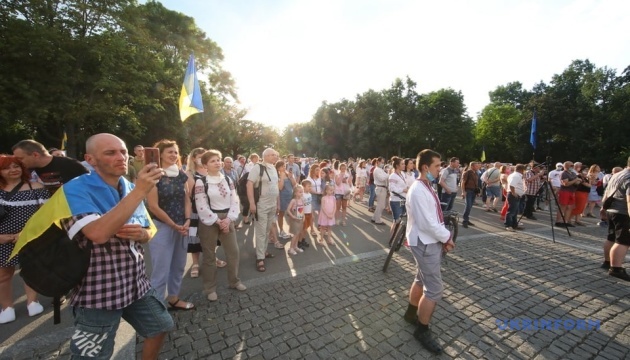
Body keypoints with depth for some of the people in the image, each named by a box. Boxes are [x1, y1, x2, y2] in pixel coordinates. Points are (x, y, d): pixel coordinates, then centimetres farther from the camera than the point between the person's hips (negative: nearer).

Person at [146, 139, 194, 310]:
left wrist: (187, 221, -6)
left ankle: (174, 299, 34)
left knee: (178, 266, 16)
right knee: (161, 270, 2)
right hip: (161, 227, -6)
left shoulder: (181, 174, 6)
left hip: (182, 227, 6)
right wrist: (174, 225, -11)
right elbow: (153, 206, -14)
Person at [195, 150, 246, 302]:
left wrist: (228, 219, -10)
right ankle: (210, 288, 25)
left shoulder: (228, 179, 5)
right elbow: (202, 207, -14)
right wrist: (218, 221, -14)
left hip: (227, 220, 4)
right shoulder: (201, 182, -9)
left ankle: (234, 281, 31)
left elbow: (234, 201, 1)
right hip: (209, 221, -4)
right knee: (209, 255, 8)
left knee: (233, 251, 10)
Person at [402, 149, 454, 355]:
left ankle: (411, 313, 44)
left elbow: (435, 218, 12)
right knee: (434, 289, -1)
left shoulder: (427, 188, 8)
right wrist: (447, 237, -11)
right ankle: (422, 331, 19)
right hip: (425, 244, -10)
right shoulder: (418, 191, -24)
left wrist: (444, 237, 1)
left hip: (432, 241, 10)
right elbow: (427, 223, -26)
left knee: (422, 280, 23)